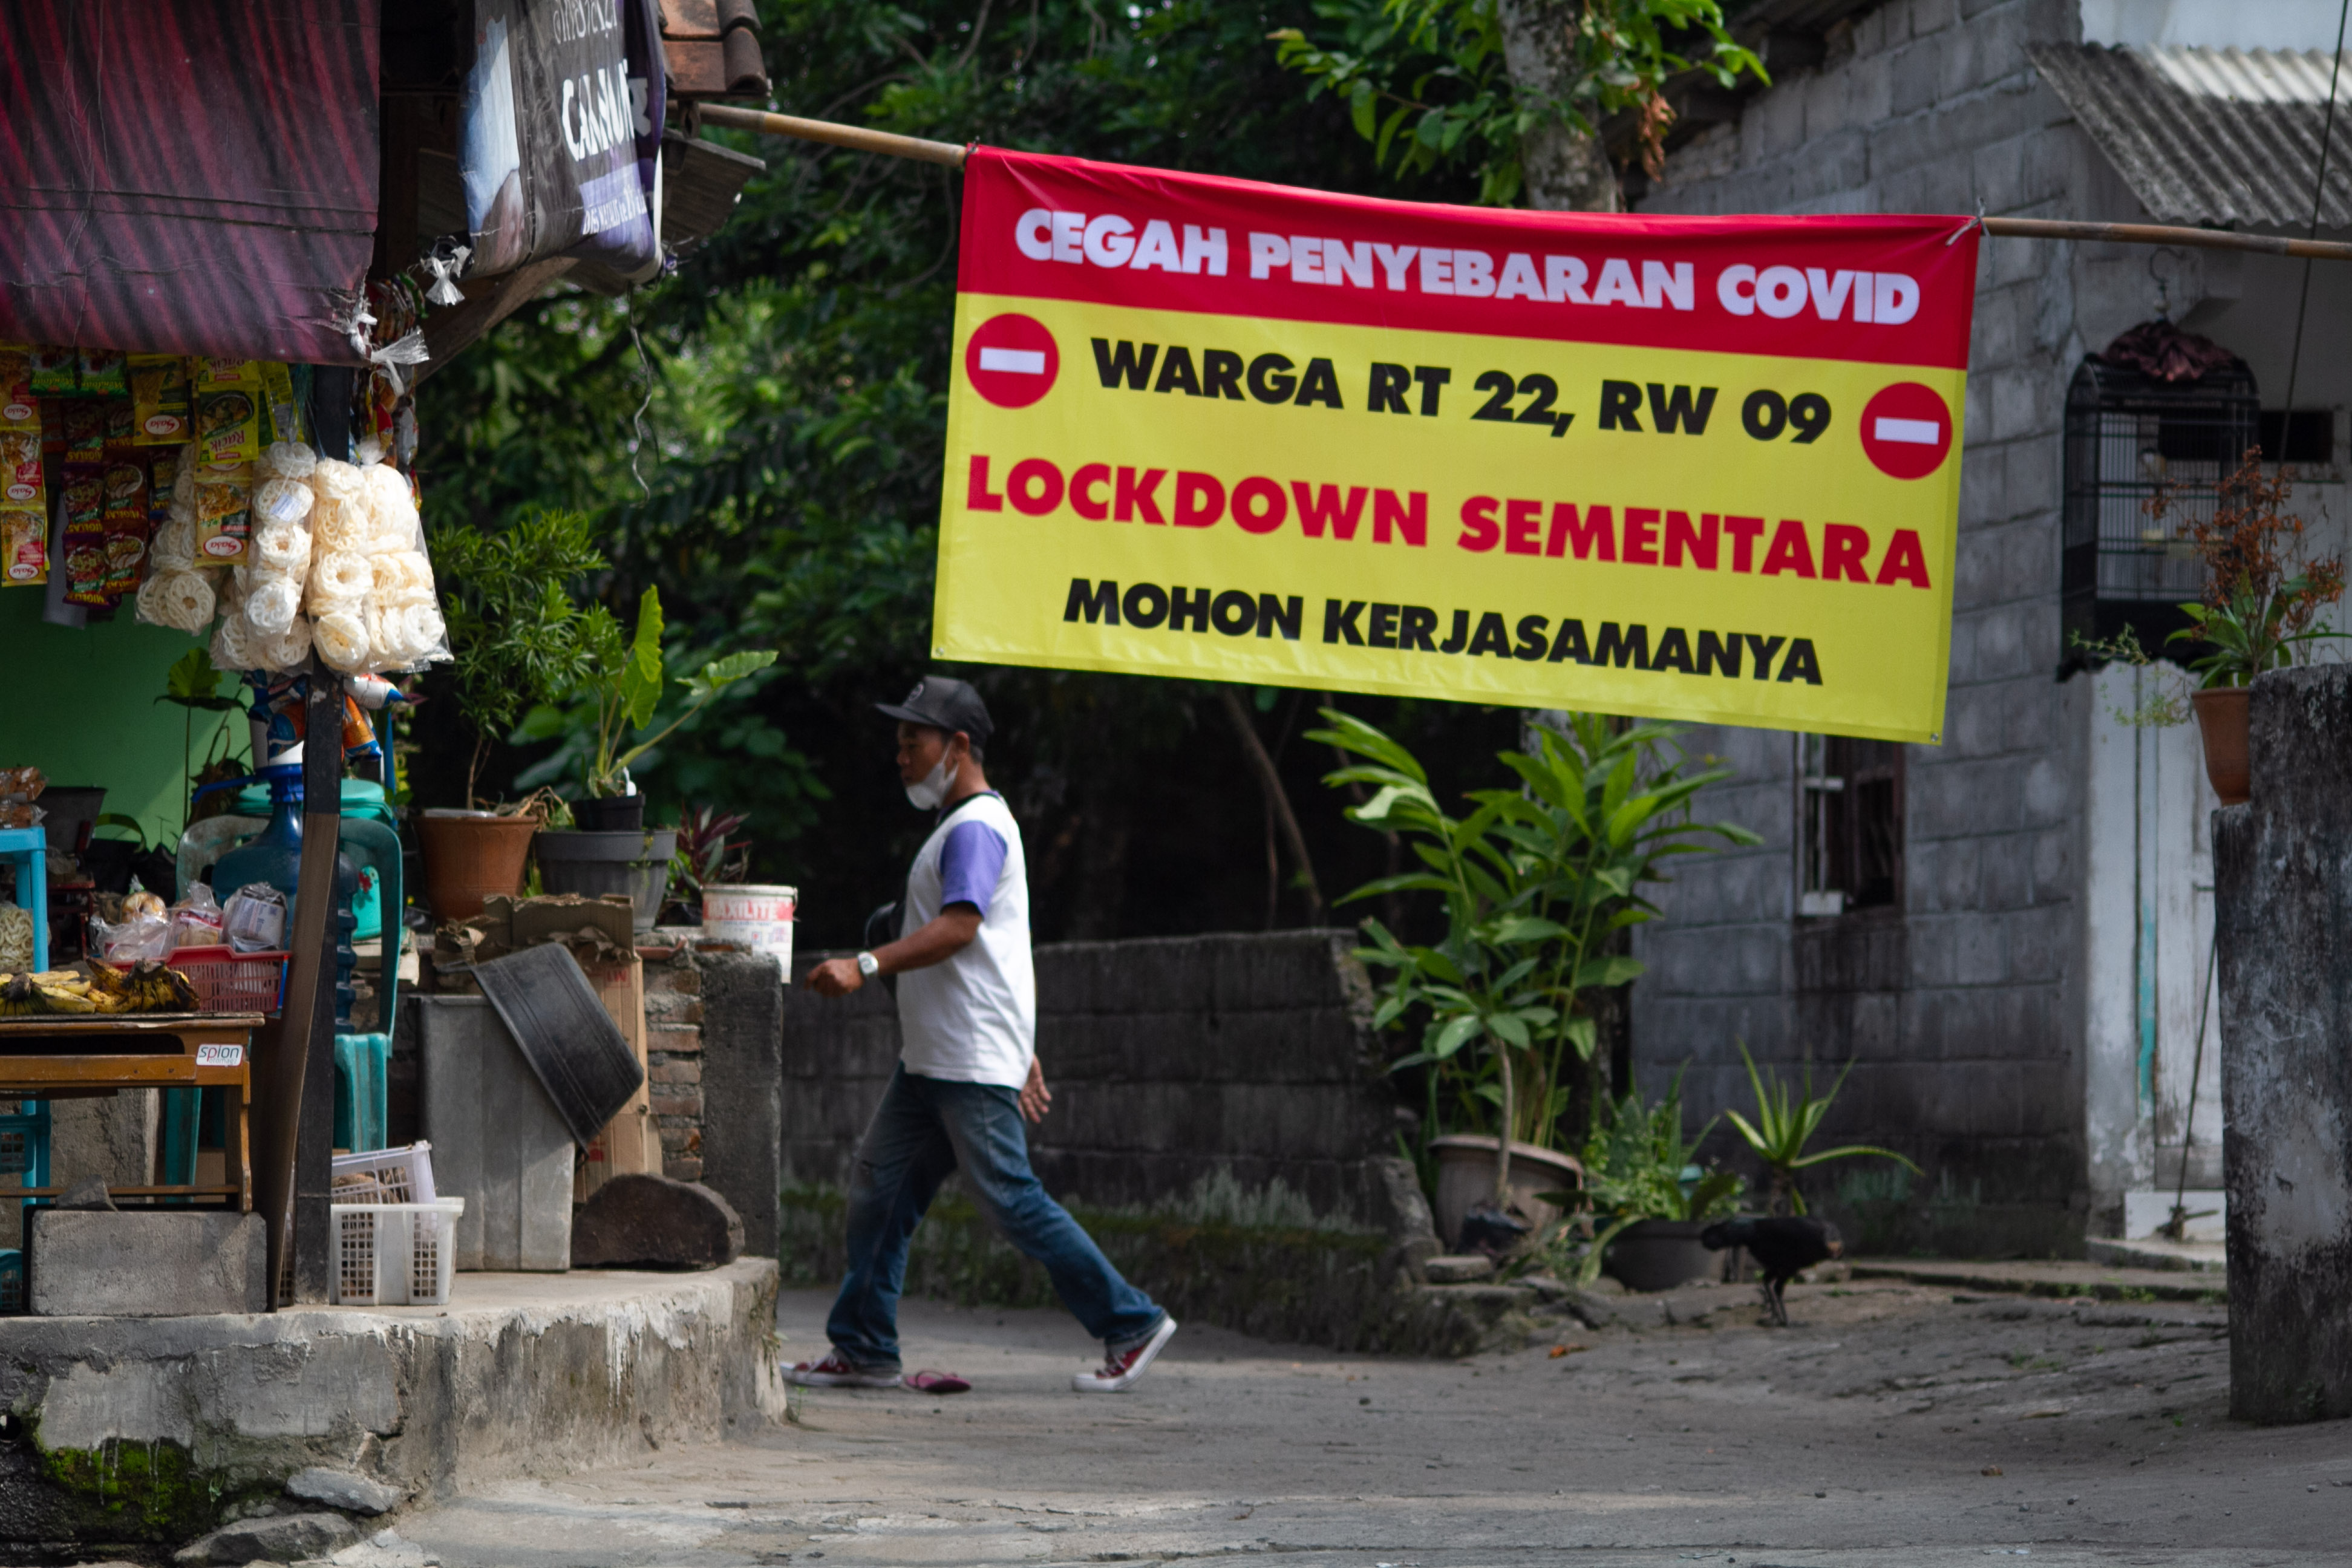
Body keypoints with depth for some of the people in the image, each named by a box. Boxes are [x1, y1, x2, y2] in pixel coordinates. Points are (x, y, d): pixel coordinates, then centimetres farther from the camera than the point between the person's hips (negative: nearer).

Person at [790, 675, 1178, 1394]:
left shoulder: (976, 828, -12)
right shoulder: (959, 826, 22)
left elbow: (959, 927, -27)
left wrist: (865, 966, -34)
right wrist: (1024, 1055, 25)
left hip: (974, 1065, -11)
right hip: (930, 1059, 11)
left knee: (1010, 1200, -8)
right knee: (878, 1190, 6)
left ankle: (1132, 1324, -1)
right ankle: (864, 1350, 9)